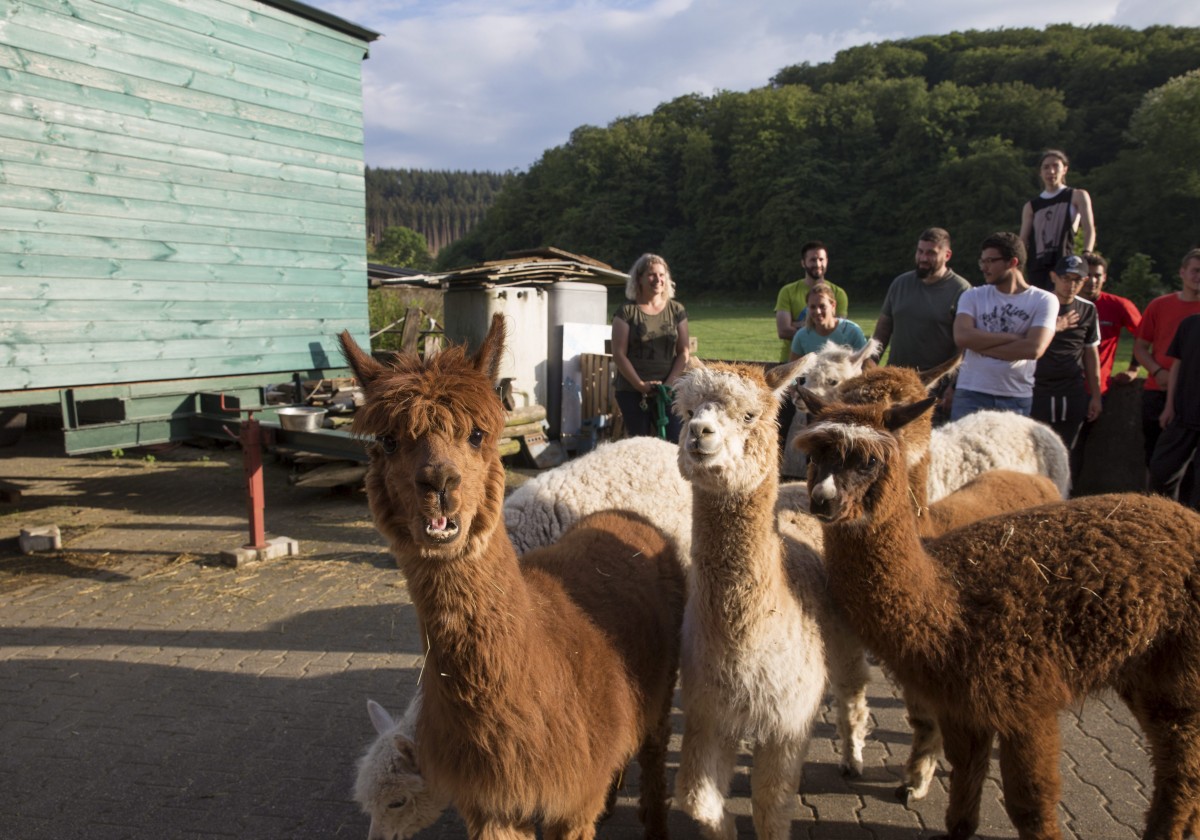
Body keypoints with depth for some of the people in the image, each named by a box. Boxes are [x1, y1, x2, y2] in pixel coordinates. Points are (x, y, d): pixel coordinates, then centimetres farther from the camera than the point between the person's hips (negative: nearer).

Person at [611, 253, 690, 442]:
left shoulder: (676, 310, 9)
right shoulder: (627, 312, 1)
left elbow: (683, 352, 7)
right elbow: (619, 355, -4)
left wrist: (669, 382, -7)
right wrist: (640, 384, -12)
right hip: (632, 391, -2)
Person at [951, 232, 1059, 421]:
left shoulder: (1044, 301, 1)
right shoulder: (973, 296, 6)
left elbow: (1034, 348, -14)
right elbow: (962, 336, -12)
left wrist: (980, 345, -10)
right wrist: (1013, 337, -12)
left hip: (1017, 399, 0)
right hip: (971, 393, 1)